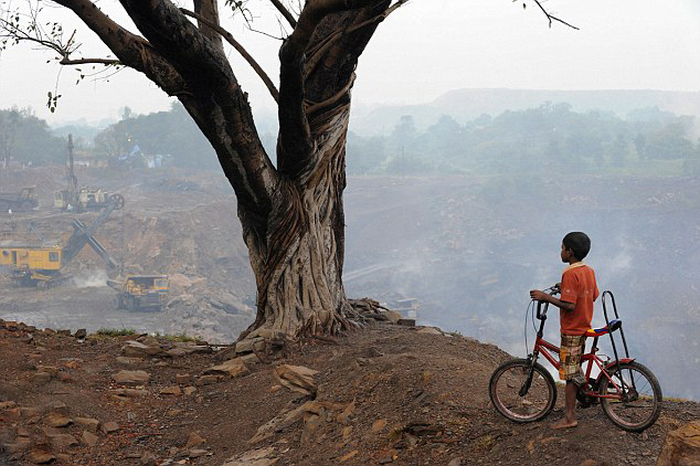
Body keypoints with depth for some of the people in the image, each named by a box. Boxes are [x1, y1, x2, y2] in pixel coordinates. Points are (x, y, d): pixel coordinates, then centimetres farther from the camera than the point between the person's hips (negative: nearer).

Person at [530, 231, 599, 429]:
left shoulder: (570, 274, -21)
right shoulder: (589, 271, 6)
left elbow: (569, 305, -27)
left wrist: (545, 297, -20)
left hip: (571, 330, -9)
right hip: (584, 327, 9)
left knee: (570, 373, -3)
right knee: (575, 372, 18)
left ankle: (569, 418, 2)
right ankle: (570, 408, 28)